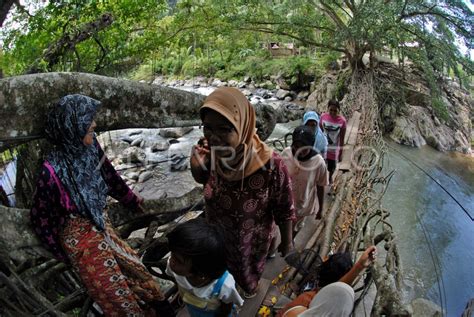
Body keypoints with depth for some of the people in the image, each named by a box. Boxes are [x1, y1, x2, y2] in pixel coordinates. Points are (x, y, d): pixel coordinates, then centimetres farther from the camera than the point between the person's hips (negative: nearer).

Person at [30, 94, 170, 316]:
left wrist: (132, 200, 21)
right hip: (79, 237, -6)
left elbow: (110, 177, 8)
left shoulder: (90, 147, -10)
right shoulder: (53, 171, -26)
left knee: (134, 269, 18)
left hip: (101, 225, 6)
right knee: (115, 290, 8)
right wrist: (61, 254, -1)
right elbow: (41, 217, -13)